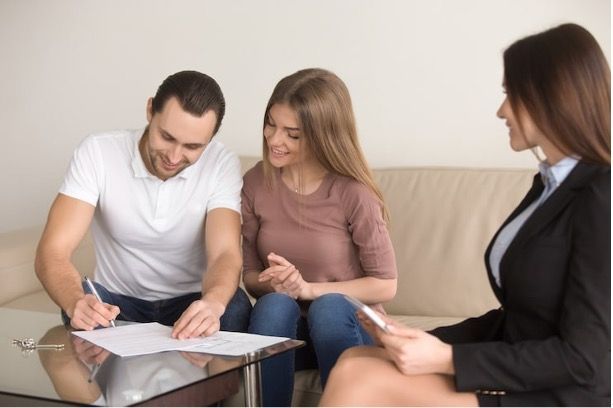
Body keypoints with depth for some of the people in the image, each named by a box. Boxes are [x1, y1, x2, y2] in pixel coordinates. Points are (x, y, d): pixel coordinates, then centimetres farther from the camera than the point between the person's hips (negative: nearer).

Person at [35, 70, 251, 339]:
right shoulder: (97, 152, -16)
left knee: (235, 308, -31)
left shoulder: (223, 165, -13)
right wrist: (76, 302, -45)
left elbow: (225, 254, -24)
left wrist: (213, 302, -49)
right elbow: (52, 252, -22)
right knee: (83, 312, -33)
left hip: (191, 304, 1)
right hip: (117, 301, 0)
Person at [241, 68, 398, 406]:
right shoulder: (255, 183, -3)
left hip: (346, 325, -2)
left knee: (328, 306, -34)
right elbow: (249, 275, 4)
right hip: (282, 327, 3)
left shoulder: (352, 193, -16)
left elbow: (385, 285, -9)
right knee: (274, 304, -30)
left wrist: (308, 289, -18)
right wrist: (272, 283, -19)